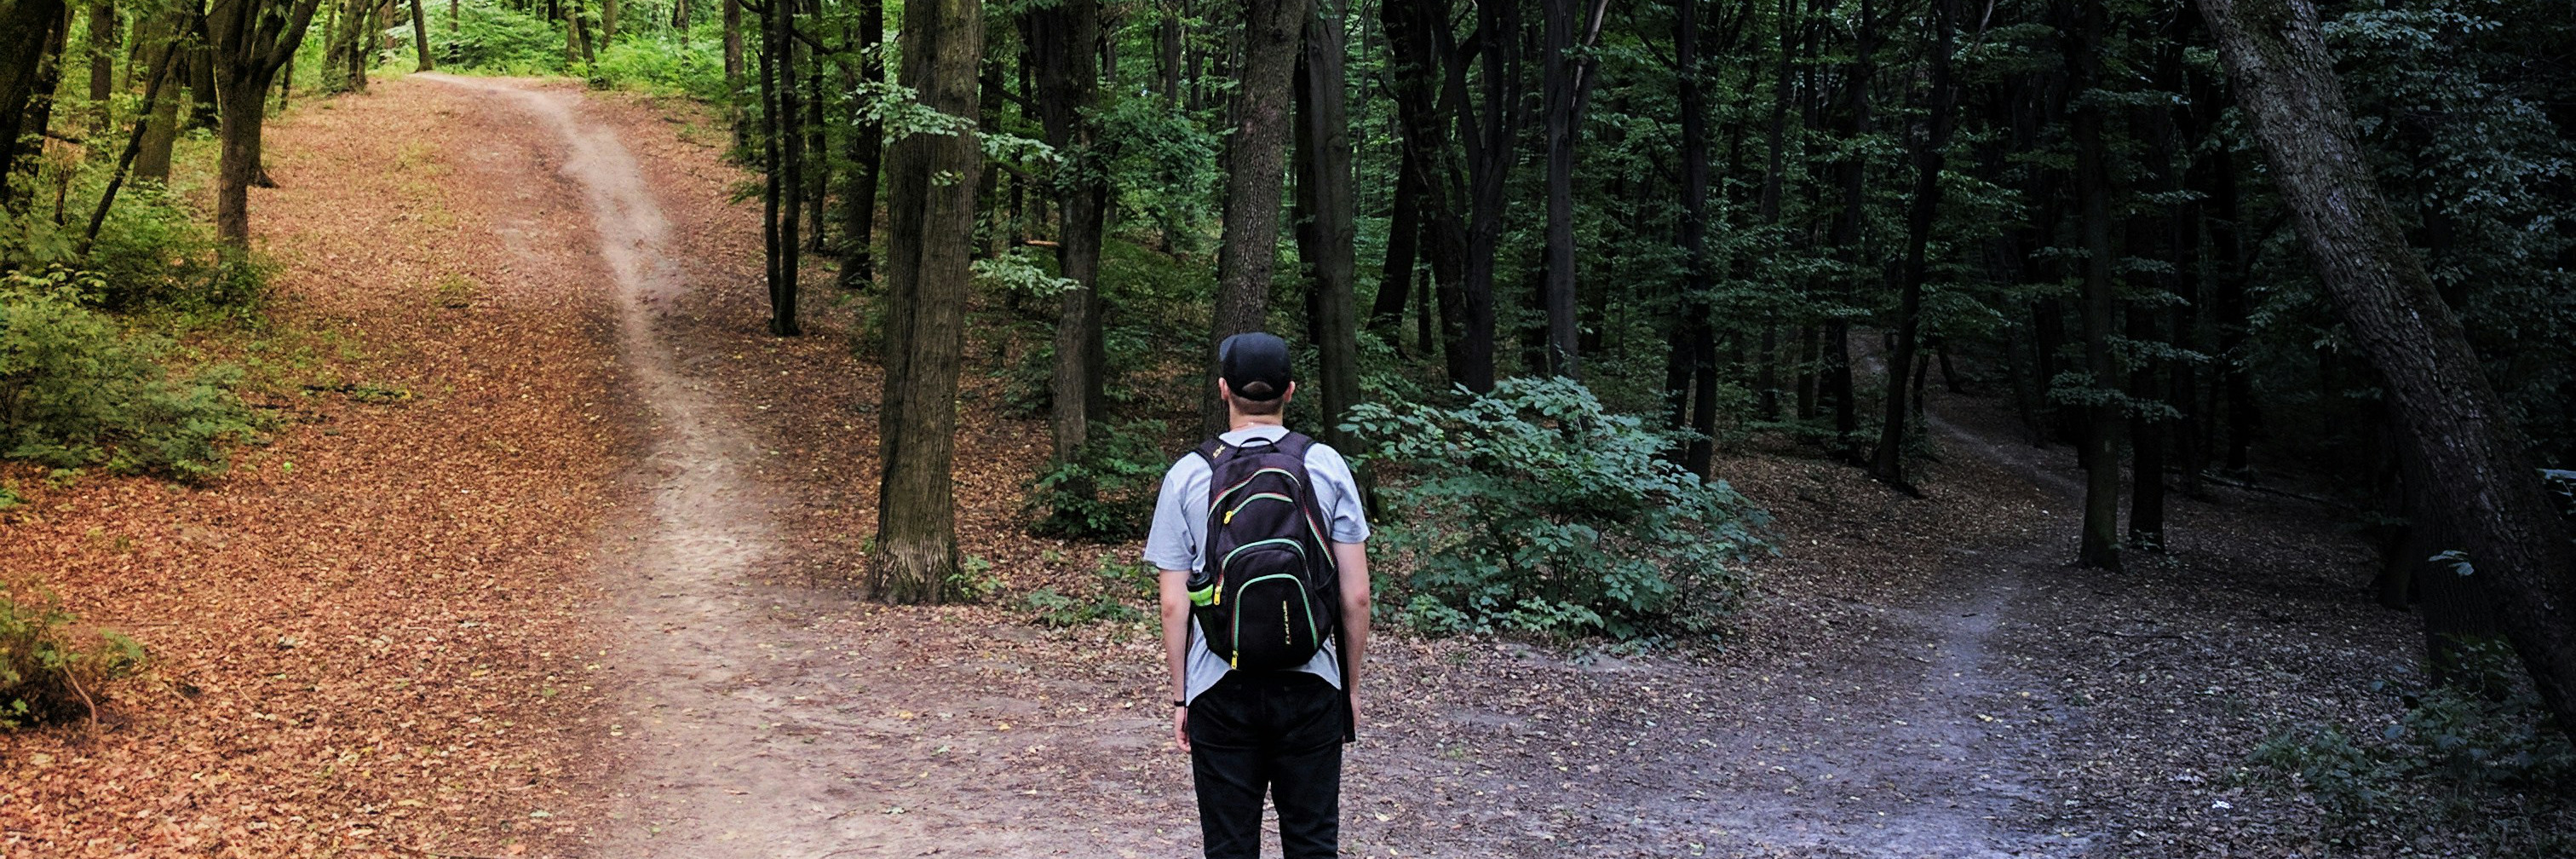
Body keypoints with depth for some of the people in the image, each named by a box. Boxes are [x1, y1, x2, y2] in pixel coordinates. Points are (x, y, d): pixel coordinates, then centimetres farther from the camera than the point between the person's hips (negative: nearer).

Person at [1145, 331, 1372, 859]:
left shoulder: (1187, 476, -1)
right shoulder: (1327, 466, 0)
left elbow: (1173, 605, -1)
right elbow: (1356, 594, -1)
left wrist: (1179, 696, 8)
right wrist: (1352, 685, 10)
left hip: (1220, 691, 0)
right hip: (1310, 683, 0)